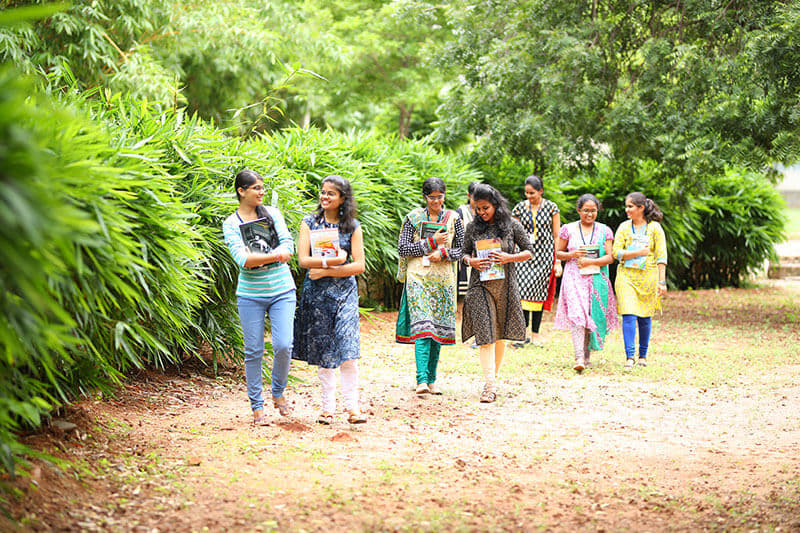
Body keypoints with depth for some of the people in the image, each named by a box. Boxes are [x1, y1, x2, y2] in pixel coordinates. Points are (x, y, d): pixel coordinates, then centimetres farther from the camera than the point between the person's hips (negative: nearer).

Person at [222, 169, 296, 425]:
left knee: (283, 346, -8)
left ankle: (278, 393, 17)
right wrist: (275, 255, -23)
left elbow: (288, 247, -6)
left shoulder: (272, 213, 5)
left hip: (282, 291, 2)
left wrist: (257, 257, -18)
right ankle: (257, 406, 13)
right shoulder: (231, 224, -2)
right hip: (250, 295, -1)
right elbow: (242, 259, -16)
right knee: (253, 351, 2)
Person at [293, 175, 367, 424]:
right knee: (323, 351, 5)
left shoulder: (352, 227, 3)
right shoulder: (310, 222, 5)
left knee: (347, 350, -11)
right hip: (316, 293, 1)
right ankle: (327, 407, 12)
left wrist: (325, 271, -11)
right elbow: (303, 259, -4)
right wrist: (333, 260, -17)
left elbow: (359, 266, -3)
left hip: (344, 292, -1)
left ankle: (352, 407, -7)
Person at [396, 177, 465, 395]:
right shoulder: (414, 218, 4)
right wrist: (431, 243, -8)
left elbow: (462, 250, 9)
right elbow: (402, 248, -1)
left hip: (444, 279, 3)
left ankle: (432, 379, 14)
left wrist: (443, 254, -11)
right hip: (418, 277, -3)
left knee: (438, 326, 5)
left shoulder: (453, 218, 8)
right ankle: (422, 380, -22)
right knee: (422, 326, -15)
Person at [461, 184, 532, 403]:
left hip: (505, 284, 0)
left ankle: (493, 377, 27)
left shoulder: (512, 225, 0)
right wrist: (471, 261, -10)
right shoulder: (473, 227, 5)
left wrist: (509, 258, -14)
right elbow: (465, 253, 13)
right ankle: (490, 386, -12)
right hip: (481, 285, 0)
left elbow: (528, 252, 4)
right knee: (486, 334, -9)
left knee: (501, 334, 9)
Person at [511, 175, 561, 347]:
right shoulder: (520, 208, 4)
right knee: (523, 291, -10)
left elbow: (556, 236, 2)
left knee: (539, 293, 0)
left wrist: (558, 261, -2)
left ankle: (535, 334, 9)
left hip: (545, 254, -1)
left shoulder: (551, 207, 0)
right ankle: (522, 334, -8)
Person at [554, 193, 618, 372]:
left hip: (597, 279, 2)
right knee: (578, 315, -15)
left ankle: (587, 355, 19)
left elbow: (609, 257, 1)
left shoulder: (604, 231, 7)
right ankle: (579, 358, -24)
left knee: (593, 316, 3)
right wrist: (572, 254, -9)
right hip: (574, 278, -2)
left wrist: (590, 262, -14)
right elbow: (558, 253, 11)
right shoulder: (568, 230, 6)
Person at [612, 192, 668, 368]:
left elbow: (661, 257, -1)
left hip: (648, 277, -1)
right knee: (628, 315, -11)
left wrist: (662, 281, -7)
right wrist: (639, 252, -11)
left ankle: (643, 354, 22)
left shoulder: (654, 228, 1)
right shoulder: (624, 227, 6)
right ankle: (629, 356, -11)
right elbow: (616, 252, -1)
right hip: (627, 276, 1)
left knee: (645, 317, 6)